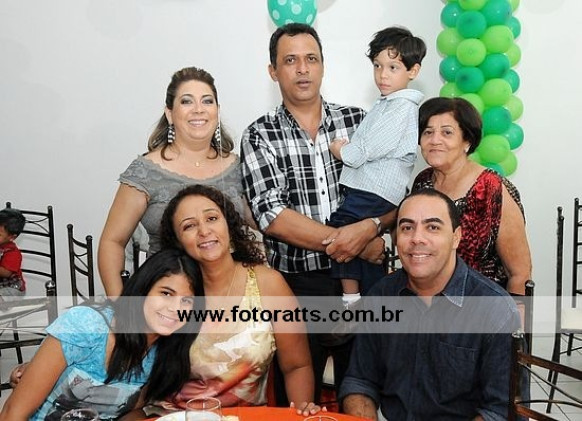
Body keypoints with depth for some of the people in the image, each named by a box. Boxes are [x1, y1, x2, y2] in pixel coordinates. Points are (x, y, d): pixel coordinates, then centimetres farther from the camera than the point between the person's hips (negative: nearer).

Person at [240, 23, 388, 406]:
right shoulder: (260, 136, -1)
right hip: (297, 285, -1)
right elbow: (272, 216, -13)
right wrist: (350, 242, -16)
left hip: (366, 279, 2)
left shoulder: (359, 121, 4)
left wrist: (369, 228, -19)